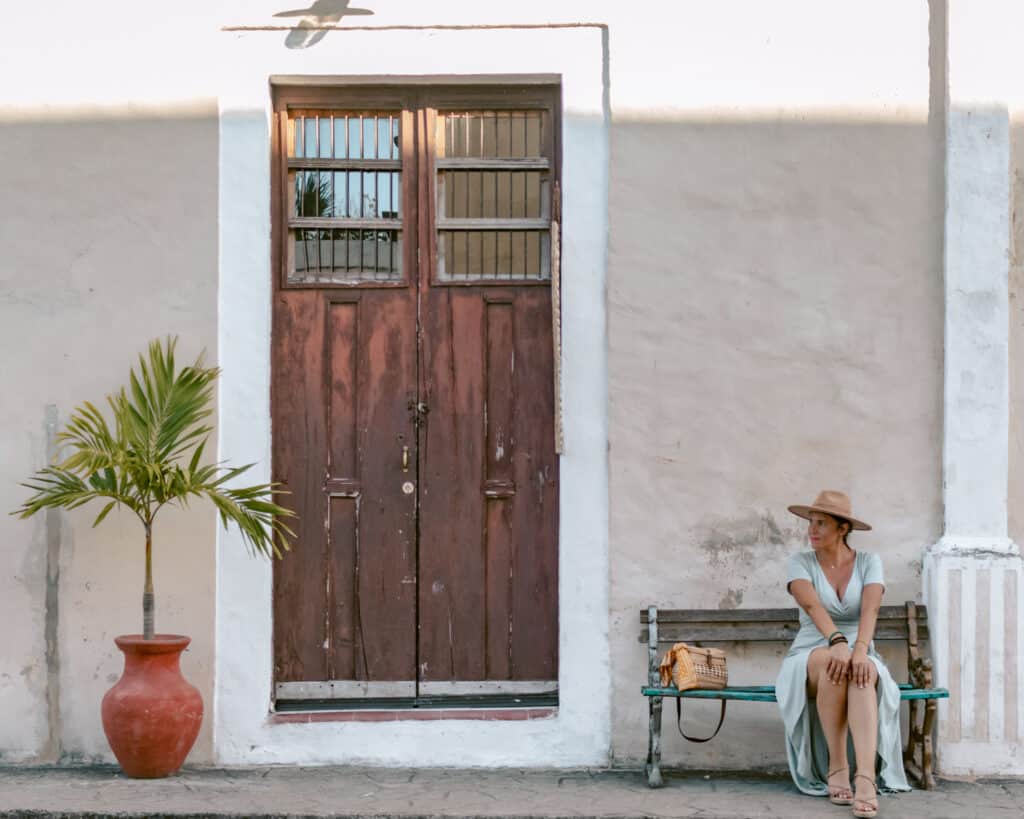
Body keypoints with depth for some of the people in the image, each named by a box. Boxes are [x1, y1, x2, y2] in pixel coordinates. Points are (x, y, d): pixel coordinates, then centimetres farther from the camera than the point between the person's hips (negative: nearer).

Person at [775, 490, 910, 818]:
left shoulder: (869, 563, 2)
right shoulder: (800, 563, -1)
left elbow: (870, 609, -17)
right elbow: (812, 605, -21)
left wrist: (860, 649, -37)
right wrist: (837, 642, -41)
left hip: (859, 655, 0)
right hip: (810, 657, 0)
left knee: (863, 671, -38)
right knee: (832, 662, -38)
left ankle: (866, 778, -55)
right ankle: (837, 765, -31)